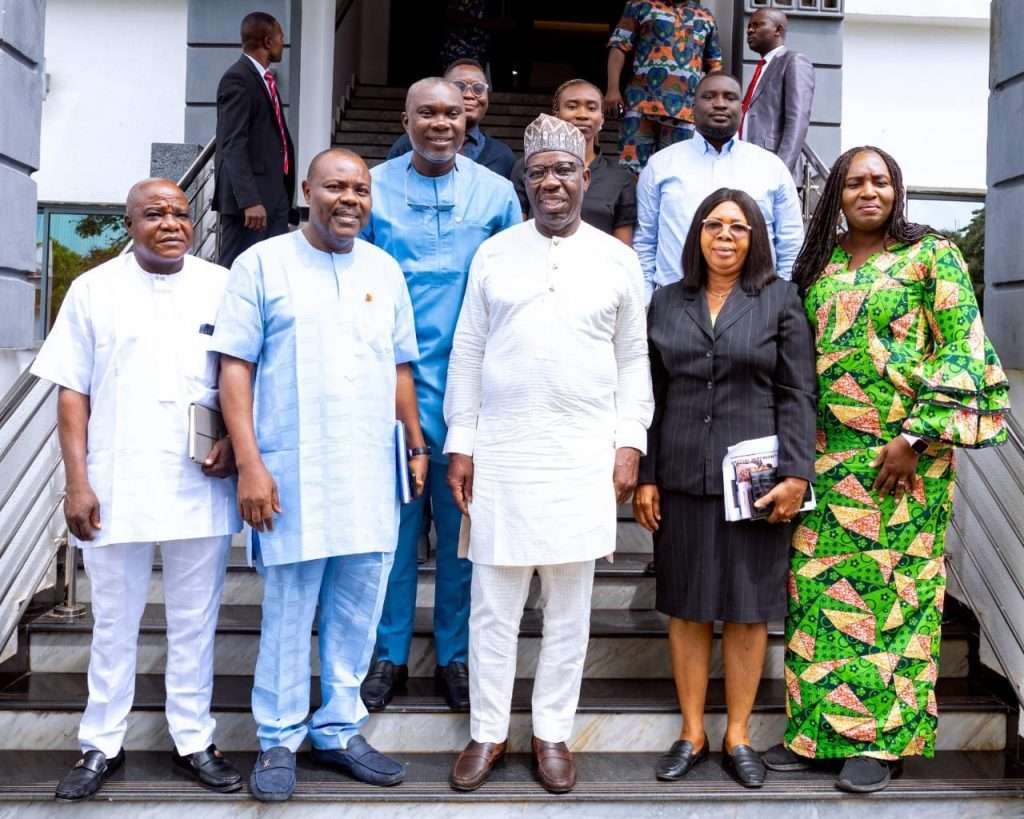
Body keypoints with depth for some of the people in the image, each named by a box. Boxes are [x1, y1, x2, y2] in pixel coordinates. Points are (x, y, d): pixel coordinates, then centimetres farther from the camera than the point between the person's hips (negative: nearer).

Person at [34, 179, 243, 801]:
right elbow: (73, 392, 4)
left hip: (201, 487, 0)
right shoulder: (94, 289, 5)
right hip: (116, 487, 0)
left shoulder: (223, 287, 5)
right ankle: (102, 745, 25)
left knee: (196, 623, 9)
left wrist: (234, 441, -7)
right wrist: (77, 481, -3)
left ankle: (194, 741, 22)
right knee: (114, 622, 11)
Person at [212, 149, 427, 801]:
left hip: (371, 473, 4)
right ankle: (279, 740, 20)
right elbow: (235, 367, -4)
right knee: (288, 613, 4)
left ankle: (339, 730, 25)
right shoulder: (263, 263, 0)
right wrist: (249, 463, -11)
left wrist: (417, 444, 14)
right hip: (291, 475, -4)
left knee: (358, 612, 9)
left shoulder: (384, 269, 13)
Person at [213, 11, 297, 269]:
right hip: (251, 195, -9)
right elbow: (233, 146, -19)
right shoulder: (237, 79, -11)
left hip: (275, 192, 9)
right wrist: (249, 200, -26)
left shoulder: (264, 77, 17)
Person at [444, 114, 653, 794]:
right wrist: (460, 444, 2)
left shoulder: (617, 259, 6)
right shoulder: (494, 254, 6)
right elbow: (468, 354, 7)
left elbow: (633, 360, 7)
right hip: (501, 452, 0)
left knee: (570, 609, 7)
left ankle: (553, 733, 22)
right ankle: (488, 733, 20)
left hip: (584, 455, 0)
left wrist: (630, 443, -1)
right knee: (494, 605, 5)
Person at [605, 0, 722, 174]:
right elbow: (619, 46, 5)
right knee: (631, 168, -8)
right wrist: (613, 89, -8)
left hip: (685, 107, 3)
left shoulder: (707, 18, 20)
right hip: (642, 100, -2)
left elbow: (714, 65, 23)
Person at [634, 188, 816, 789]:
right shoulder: (667, 303, 10)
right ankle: (692, 734, 20)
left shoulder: (781, 300, 4)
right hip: (682, 479, 2)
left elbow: (797, 395, 0)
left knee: (747, 609, 5)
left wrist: (796, 474, -9)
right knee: (687, 609, 7)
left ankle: (738, 737, 19)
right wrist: (645, 477, 3)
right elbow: (652, 396, 9)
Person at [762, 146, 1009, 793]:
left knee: (895, 589, 0)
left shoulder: (931, 255, -1)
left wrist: (915, 437, -13)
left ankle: (883, 738, 12)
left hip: (903, 453, -4)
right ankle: (819, 729, 17)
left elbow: (962, 353, -6)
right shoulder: (819, 267, 13)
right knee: (818, 588, 5)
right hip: (828, 454, 5)